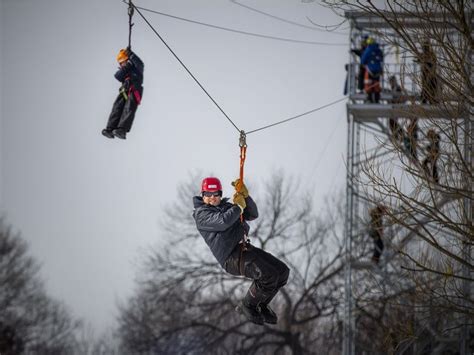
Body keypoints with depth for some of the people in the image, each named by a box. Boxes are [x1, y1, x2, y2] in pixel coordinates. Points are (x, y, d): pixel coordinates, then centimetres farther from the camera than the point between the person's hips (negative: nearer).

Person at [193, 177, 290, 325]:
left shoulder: (226, 206, 23)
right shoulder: (201, 213, 0)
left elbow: (253, 215, 17)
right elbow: (223, 222, -19)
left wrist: (245, 196, 2)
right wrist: (239, 206, -4)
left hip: (245, 248, 8)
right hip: (231, 256, -8)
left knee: (282, 271, 1)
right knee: (269, 275, -26)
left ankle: (261, 304, 18)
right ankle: (247, 306, -4)